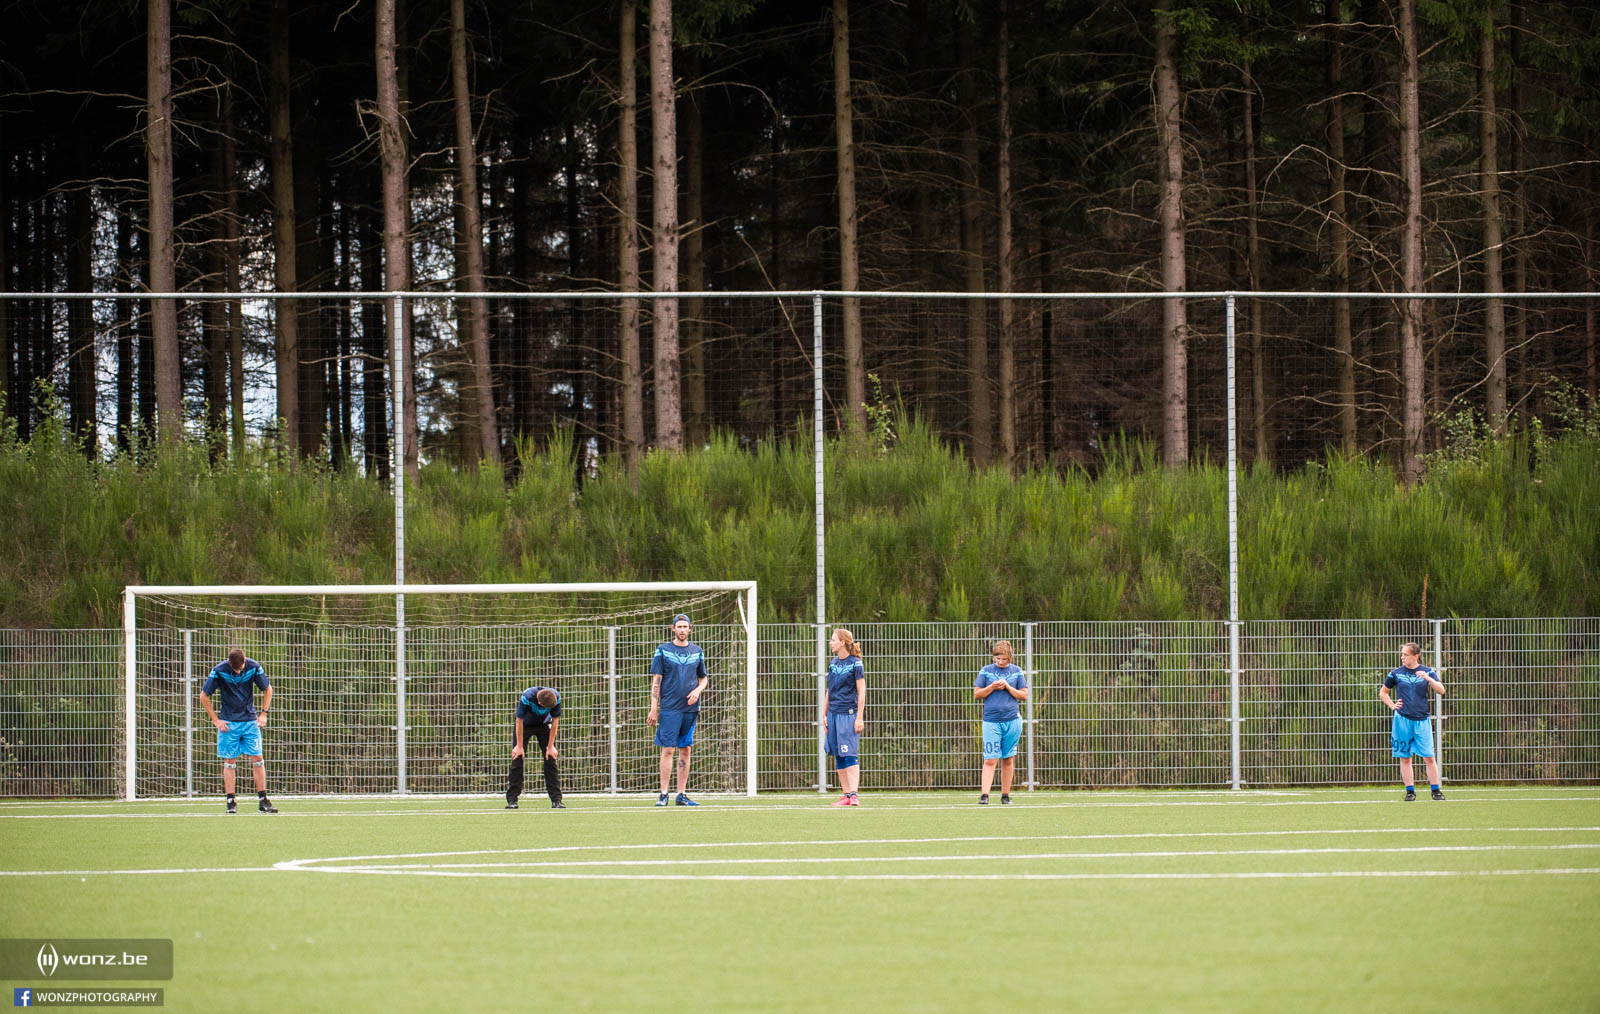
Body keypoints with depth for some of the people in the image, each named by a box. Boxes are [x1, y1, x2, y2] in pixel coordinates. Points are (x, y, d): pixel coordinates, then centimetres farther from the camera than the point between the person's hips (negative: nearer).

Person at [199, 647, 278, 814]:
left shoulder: (253, 667, -9)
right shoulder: (220, 671, -13)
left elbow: (267, 689, 8)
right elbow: (204, 696, -3)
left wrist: (263, 714, 2)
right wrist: (215, 720, -6)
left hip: (250, 720, 1)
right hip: (229, 722, -1)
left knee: (257, 758, -3)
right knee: (230, 761, -1)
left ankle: (263, 800, 1)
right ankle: (231, 802, 2)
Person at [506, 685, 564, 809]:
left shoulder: (556, 698, -29)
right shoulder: (527, 697, -36)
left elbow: (555, 721, -16)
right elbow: (519, 721, -25)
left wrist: (551, 746, -13)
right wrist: (519, 746, -19)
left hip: (544, 724, 2)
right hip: (525, 725, -2)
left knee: (551, 759, -8)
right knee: (517, 760, -9)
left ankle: (556, 800, -7)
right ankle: (511, 800, -5)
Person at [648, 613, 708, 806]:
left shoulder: (697, 652, 12)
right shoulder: (663, 650, 2)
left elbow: (703, 678, 20)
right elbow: (656, 680, -1)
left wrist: (697, 691, -3)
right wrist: (654, 708, -7)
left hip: (690, 708, 4)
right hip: (669, 708, -4)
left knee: (685, 750, 5)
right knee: (668, 750, -8)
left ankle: (682, 794, 9)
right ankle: (663, 794, -7)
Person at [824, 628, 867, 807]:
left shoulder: (855, 664, -6)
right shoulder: (833, 663, 13)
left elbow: (861, 692, -8)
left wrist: (859, 718, -13)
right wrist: (825, 715, 17)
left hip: (848, 713, -7)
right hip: (833, 714, 7)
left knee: (850, 755, -12)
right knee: (838, 757, 6)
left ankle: (854, 794, -15)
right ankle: (846, 795, 10)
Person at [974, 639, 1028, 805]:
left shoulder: (1016, 672, 8)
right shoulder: (986, 671, 6)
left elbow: (1024, 695, 7)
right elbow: (977, 693, 5)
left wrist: (1008, 687, -7)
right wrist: (992, 687, -10)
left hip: (1012, 721, 1)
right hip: (991, 721, -1)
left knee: (1008, 760, 5)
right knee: (990, 760, -9)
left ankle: (1005, 796, 12)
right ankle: (984, 795, -13)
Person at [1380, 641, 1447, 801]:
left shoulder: (1427, 672, 5)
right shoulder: (1396, 673, 7)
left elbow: (1441, 690, -6)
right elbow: (1383, 692, 18)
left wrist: (1428, 678, -21)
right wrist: (1392, 705, 3)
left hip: (1421, 720, -1)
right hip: (1402, 720, 1)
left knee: (1429, 757, -5)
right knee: (1405, 758, 2)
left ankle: (1436, 790, 2)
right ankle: (1410, 791, 8)